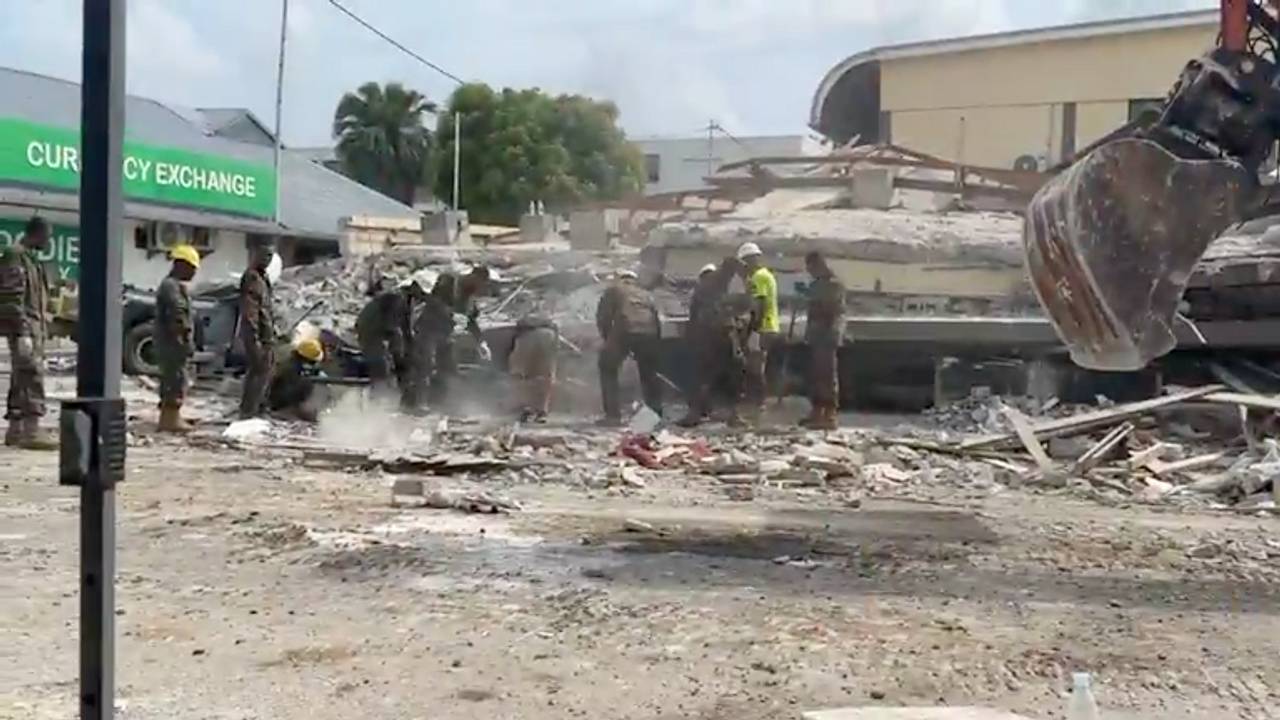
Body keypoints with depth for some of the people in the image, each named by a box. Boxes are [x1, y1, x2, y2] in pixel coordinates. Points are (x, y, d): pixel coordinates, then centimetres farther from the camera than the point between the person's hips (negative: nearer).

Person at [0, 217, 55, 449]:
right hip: (24, 328, -10)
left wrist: (42, 317, 22)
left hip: (33, 327, 10)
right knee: (31, 375, -13)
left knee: (21, 377, 11)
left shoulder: (29, 258, 19)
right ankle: (31, 431, -16)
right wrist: (22, 331, -23)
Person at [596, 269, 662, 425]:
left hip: (624, 331, -3)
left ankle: (613, 415, 4)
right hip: (649, 333, 3)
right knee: (649, 373, 23)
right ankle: (656, 413, 22)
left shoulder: (613, 290, 23)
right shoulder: (646, 294, 33)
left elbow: (603, 316, 12)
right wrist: (657, 345, 28)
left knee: (608, 370, 13)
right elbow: (657, 319, 26)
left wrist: (607, 337, 22)